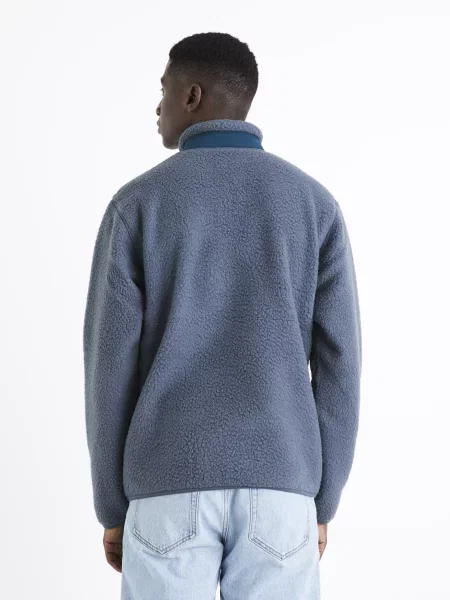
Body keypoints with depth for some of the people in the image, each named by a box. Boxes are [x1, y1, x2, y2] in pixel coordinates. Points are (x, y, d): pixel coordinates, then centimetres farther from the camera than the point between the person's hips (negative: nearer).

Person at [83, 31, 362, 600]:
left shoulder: (136, 204, -1)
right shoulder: (315, 204, 4)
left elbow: (111, 365, -3)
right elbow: (338, 361, 0)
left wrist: (112, 509, 7)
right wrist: (322, 503, 9)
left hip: (172, 483, -1)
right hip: (276, 486, 2)